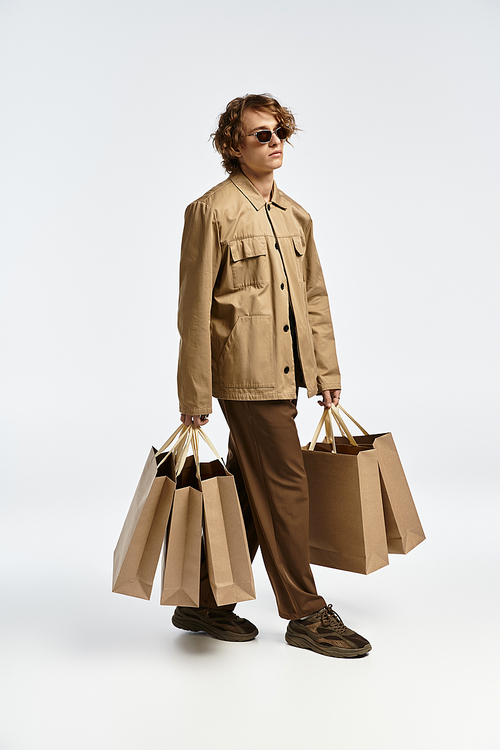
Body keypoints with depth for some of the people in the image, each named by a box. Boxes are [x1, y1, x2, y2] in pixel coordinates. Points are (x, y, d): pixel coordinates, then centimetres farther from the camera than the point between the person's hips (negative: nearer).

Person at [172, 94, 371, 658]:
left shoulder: (295, 215, 17)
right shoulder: (212, 211, -6)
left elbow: (314, 298, 19)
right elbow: (195, 309, -9)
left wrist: (327, 370, 13)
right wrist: (194, 396, -10)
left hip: (284, 374, 8)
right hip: (246, 373, -8)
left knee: (249, 491, 12)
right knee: (284, 485, -3)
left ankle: (204, 604, 27)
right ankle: (306, 615, 14)